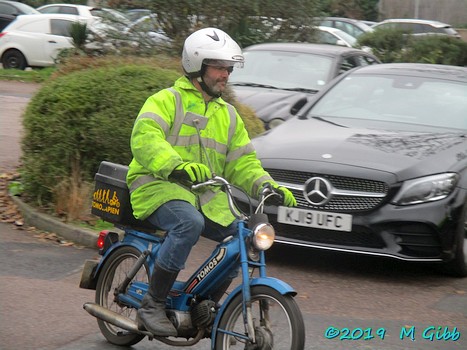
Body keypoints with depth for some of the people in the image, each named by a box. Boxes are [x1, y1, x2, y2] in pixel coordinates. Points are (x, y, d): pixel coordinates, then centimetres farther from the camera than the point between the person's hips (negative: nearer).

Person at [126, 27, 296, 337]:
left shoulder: (228, 115, 22)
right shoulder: (167, 100, -1)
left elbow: (242, 163, 17)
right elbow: (144, 138, -19)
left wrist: (268, 186, -4)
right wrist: (176, 165, -39)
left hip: (206, 194, 7)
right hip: (159, 185, -7)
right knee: (189, 223, -36)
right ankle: (152, 305, -25)